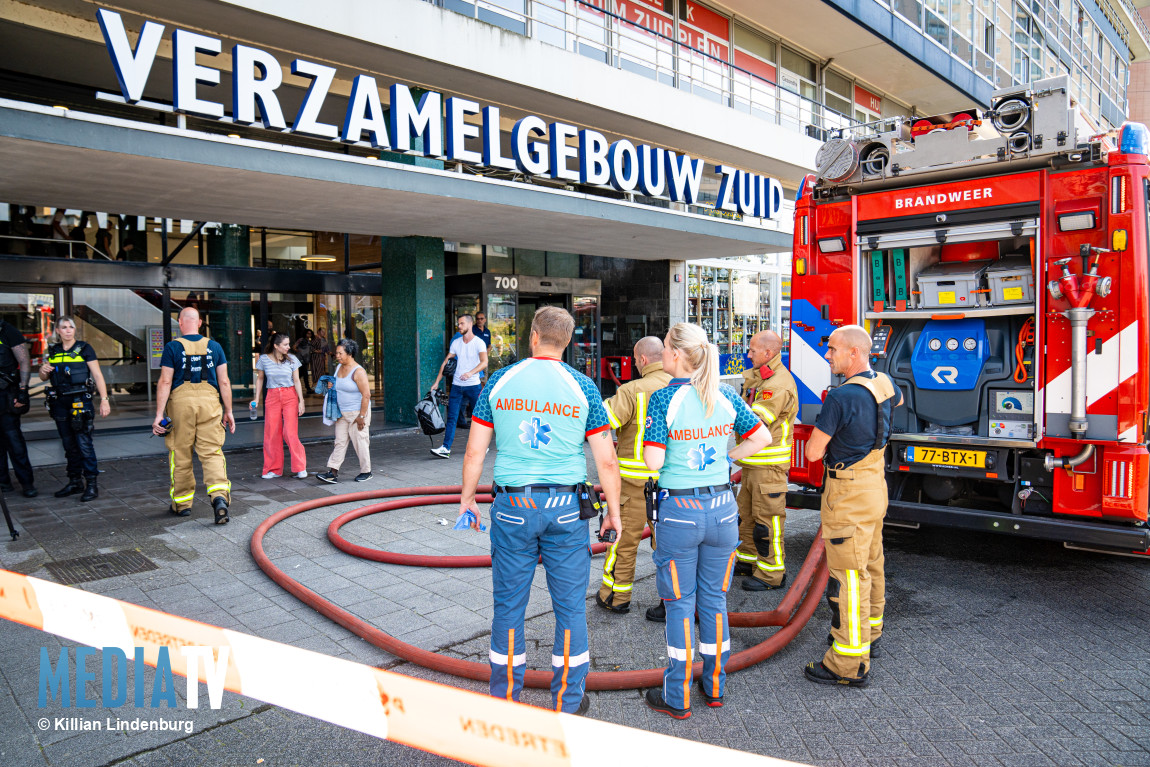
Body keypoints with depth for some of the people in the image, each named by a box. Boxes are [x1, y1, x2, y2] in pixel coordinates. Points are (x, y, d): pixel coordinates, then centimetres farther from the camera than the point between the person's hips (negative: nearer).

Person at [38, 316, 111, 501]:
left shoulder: (84, 349, 0)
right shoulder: (53, 351, 13)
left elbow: (97, 375, -5)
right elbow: (44, 378, 21)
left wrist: (104, 400, -14)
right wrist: (43, 370, -4)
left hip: (80, 400, -5)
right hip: (60, 402, 5)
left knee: (84, 443, -9)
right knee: (69, 445, 11)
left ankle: (91, 484, -6)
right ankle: (75, 482, 19)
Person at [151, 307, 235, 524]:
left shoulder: (172, 347, 0)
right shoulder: (214, 347, 6)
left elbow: (165, 382, -4)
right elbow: (224, 381, 6)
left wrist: (159, 414, -1)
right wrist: (228, 411, 12)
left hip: (181, 402, -1)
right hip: (210, 402, 1)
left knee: (181, 454, 12)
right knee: (212, 452, 1)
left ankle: (182, 503, 24)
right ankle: (220, 495, -20)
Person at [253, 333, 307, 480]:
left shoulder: (292, 359, 1)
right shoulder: (264, 359, 1)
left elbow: (296, 381, 2)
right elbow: (260, 379, 13)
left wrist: (301, 401, -3)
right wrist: (257, 398, 9)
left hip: (290, 396, -1)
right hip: (272, 397, 1)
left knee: (290, 433, -8)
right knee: (271, 433, 1)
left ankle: (300, 467, 2)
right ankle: (274, 469, 14)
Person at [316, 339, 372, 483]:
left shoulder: (358, 372, -16)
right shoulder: (338, 367, 9)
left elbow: (366, 395, -19)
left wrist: (361, 416, -20)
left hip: (357, 413, -8)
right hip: (342, 413, 8)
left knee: (360, 442, 0)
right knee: (340, 442, 6)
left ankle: (366, 471, 13)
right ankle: (333, 473, 5)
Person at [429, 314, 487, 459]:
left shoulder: (479, 343, -6)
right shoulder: (456, 343, 9)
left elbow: (484, 362, -20)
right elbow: (446, 362, 12)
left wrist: (471, 373, -37)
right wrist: (437, 382, 6)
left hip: (473, 385, -4)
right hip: (456, 385, 4)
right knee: (451, 417, -2)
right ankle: (446, 448, -3)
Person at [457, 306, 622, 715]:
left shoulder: (500, 381, 0)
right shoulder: (582, 387, -3)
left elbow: (474, 452, 2)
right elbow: (606, 461, -3)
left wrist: (466, 500, 15)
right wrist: (614, 511, 8)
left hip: (512, 507, 1)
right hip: (566, 507, -1)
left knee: (508, 604, 13)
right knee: (570, 605, 12)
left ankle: (504, 700, 26)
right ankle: (568, 701, 23)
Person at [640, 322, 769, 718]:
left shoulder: (664, 398, -14)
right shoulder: (725, 395, 1)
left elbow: (653, 462, -18)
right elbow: (762, 438, 7)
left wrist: (651, 443, 1)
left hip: (679, 511, -4)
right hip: (722, 507, 5)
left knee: (679, 602, 7)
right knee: (714, 598, 17)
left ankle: (677, 697, 19)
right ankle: (715, 685, 31)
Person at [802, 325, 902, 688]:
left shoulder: (842, 396, -24)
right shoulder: (884, 384, 4)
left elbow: (813, 452, -19)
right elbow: (896, 400, 31)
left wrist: (821, 433, 2)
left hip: (849, 494, -10)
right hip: (875, 485, 10)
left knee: (847, 575, -5)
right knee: (871, 565, 21)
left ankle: (850, 664, 1)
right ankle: (868, 633, 39)